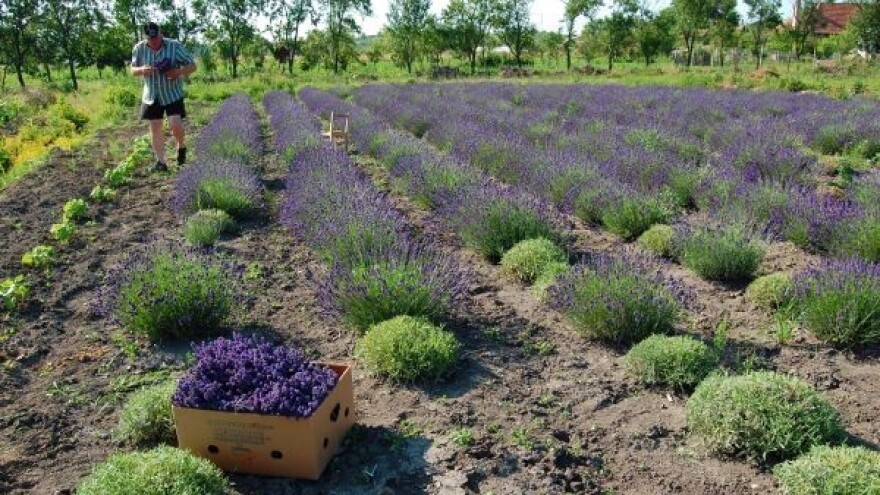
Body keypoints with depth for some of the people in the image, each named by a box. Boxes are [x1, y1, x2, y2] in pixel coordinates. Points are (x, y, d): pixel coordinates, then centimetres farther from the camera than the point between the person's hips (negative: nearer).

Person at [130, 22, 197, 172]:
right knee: (155, 127, 4)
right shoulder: (139, 49, -2)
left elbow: (192, 66, -5)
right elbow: (133, 70, 8)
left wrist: (179, 72, -25)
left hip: (172, 94, -3)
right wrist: (142, 70, -16)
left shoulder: (174, 46, -10)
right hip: (151, 96, 3)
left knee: (175, 124, -16)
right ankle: (161, 162, 13)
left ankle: (181, 147, 15)